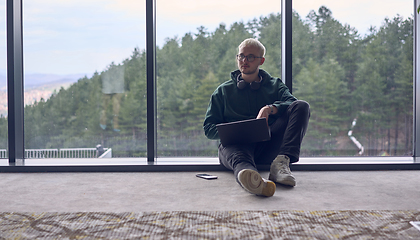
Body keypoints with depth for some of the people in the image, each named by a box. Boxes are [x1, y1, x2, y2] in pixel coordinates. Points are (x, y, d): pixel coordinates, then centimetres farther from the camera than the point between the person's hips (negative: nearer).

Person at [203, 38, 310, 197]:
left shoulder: (275, 85, 25)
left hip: (268, 145, 2)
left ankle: (281, 162, -36)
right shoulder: (223, 91, 24)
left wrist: (271, 109, -19)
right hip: (235, 143, -1)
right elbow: (208, 128, 17)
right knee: (237, 155, -39)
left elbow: (293, 104, 4)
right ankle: (250, 176, -77)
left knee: (302, 106, -17)